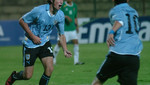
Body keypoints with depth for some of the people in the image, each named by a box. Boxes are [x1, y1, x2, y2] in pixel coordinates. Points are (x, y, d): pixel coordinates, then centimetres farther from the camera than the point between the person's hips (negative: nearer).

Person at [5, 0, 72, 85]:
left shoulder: (60, 15, -7)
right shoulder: (39, 10, -23)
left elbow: (61, 34, 4)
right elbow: (22, 21, -12)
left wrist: (65, 50, -10)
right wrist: (33, 36, -17)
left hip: (45, 43, 4)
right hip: (30, 44, -4)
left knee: (49, 68, -18)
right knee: (28, 76, 1)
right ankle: (14, 76, 34)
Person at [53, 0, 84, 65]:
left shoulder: (74, 6, 14)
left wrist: (76, 26, 17)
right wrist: (66, 16, -22)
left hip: (72, 28, 5)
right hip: (63, 29, -5)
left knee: (76, 42, -6)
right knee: (59, 43, -5)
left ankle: (76, 61, -3)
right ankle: (53, 59, 11)